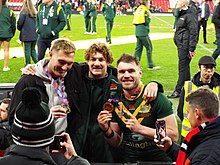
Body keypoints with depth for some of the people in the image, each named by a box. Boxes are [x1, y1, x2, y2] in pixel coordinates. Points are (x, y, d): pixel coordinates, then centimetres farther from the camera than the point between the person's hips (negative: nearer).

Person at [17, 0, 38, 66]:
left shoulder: (24, 12, -13)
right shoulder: (35, 12, 3)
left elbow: (20, 23, -9)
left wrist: (20, 29, 10)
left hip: (27, 34, -5)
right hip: (34, 34, 5)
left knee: (27, 50, 4)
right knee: (33, 50, 16)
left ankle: (28, 65, 10)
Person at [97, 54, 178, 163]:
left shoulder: (157, 99, -8)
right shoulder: (115, 103, 6)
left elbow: (173, 136, -13)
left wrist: (140, 129, -19)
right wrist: (106, 130, -6)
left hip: (158, 159, -3)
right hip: (129, 160, 4)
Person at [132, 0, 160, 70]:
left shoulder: (138, 9, 14)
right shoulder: (145, 10, -10)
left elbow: (135, 22, 14)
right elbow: (146, 22, -15)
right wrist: (149, 17, 2)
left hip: (138, 32, 8)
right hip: (143, 33, -8)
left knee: (138, 48, 11)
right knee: (149, 48, 0)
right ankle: (150, 65, 4)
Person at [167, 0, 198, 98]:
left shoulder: (190, 16, -15)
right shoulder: (182, 15, 16)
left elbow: (193, 33, -18)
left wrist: (192, 49, -21)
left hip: (185, 47, -10)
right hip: (181, 46, 10)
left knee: (183, 68, -7)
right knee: (185, 68, 15)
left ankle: (179, 90, -3)